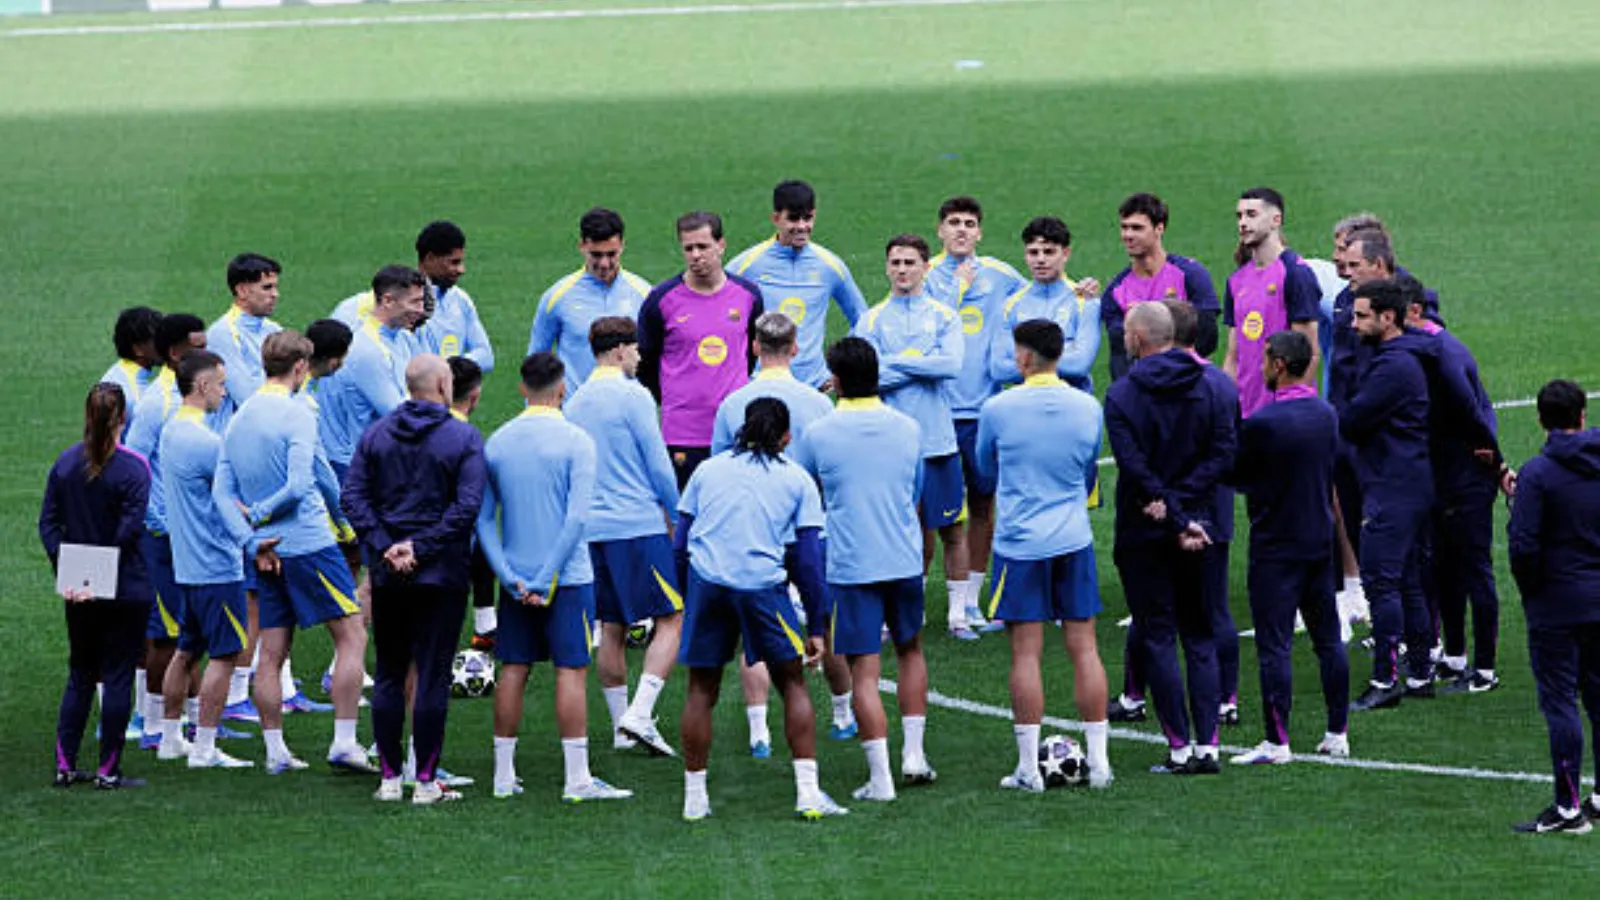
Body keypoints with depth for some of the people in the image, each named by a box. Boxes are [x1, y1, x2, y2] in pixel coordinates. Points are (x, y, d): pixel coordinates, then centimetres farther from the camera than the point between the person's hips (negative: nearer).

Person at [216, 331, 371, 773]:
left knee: (271, 652, 9)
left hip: (267, 551, 7)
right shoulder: (296, 414, -11)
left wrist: (251, 522, 2)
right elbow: (298, 485, -20)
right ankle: (344, 743, -6)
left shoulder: (238, 419, 10)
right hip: (309, 543, -7)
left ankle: (275, 751, 9)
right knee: (352, 637, 0)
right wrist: (259, 515, -7)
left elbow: (222, 493, 7)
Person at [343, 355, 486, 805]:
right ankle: (426, 780, 0)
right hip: (442, 576, -3)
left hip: (388, 577, 3)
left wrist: (384, 547, -9)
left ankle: (390, 777, 11)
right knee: (433, 675, 1)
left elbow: (353, 496, -3)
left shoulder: (376, 435, 5)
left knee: (389, 675, 11)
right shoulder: (464, 438, -6)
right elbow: (467, 506, -16)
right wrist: (421, 548, -14)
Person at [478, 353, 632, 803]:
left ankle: (504, 774, 14)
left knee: (513, 670, 10)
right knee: (571, 671, -1)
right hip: (567, 578, -4)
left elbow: (484, 519, 1)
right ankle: (577, 779, -2)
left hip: (516, 580, 4)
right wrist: (547, 580, -12)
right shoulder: (575, 441, -9)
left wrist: (511, 579, -3)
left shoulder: (497, 443, 4)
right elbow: (576, 517, -15)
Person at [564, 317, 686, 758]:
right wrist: (677, 515, 7)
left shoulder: (575, 403, 12)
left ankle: (622, 726, 13)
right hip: (639, 526, -7)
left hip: (591, 528, 7)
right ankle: (640, 714, -16)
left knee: (611, 628, 12)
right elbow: (659, 466, -7)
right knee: (672, 619, -2)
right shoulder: (633, 396, -8)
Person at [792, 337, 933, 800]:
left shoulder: (817, 434, -8)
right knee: (910, 650, 24)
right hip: (905, 562, 4)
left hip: (850, 567, -4)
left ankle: (881, 777, -6)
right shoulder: (908, 429, 3)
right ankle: (914, 753, 22)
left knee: (864, 672, -2)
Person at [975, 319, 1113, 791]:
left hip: (1020, 543, -3)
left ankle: (1029, 766, 0)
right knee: (1084, 648, 7)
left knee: (1026, 653, -1)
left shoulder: (999, 408, -8)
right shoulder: (1088, 408, 1)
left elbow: (986, 466, 9)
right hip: (1074, 540, 3)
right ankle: (1098, 761, 8)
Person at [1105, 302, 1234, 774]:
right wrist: (1182, 503, -9)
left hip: (1144, 535, -4)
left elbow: (1136, 468, -17)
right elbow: (1223, 453, -6)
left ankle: (1180, 747, -1)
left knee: (1157, 638, 2)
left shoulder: (1122, 396, -10)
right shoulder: (1212, 388, 2)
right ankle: (1208, 744, 5)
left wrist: (1172, 513, -14)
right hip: (1200, 530, 4)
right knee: (1201, 636, 11)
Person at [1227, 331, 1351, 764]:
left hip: (1276, 546, -7)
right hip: (1321, 541, 7)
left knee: (1274, 645, -4)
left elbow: (1237, 476, -8)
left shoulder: (1262, 423, -18)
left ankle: (1276, 741, -4)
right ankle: (1338, 733, 16)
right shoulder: (1327, 414, 3)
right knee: (1328, 639, 13)